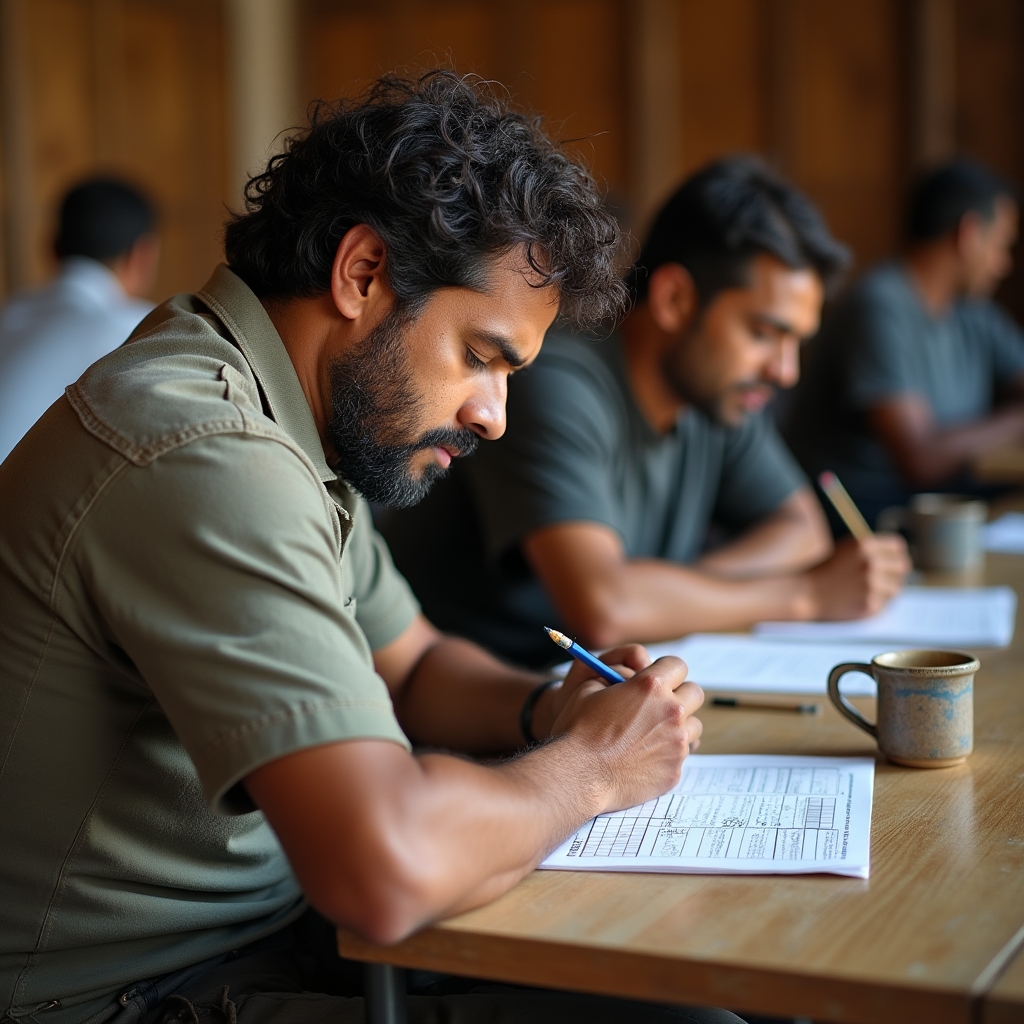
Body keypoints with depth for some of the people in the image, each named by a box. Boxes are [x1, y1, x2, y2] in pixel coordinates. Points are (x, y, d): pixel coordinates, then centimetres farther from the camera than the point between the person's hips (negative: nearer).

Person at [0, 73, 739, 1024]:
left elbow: (412, 666, 19)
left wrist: (545, 709, -1)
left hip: (271, 925, 9)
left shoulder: (286, 423, 6)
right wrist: (587, 765, -16)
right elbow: (389, 867, -34)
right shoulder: (206, 459, -26)